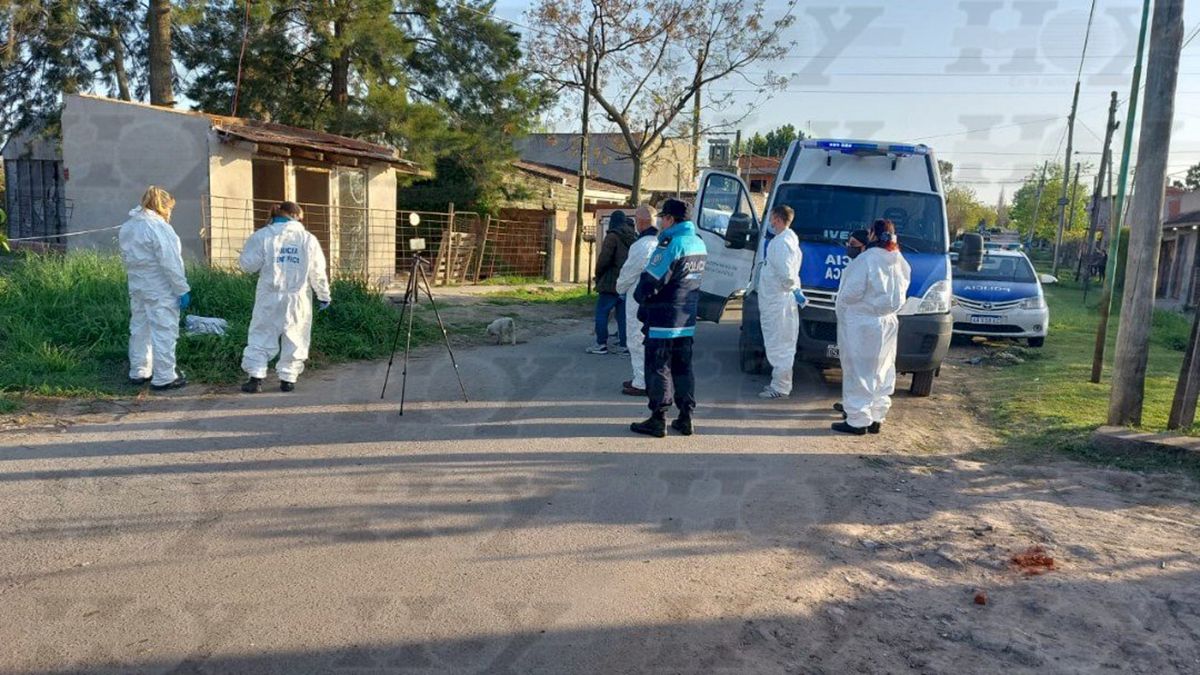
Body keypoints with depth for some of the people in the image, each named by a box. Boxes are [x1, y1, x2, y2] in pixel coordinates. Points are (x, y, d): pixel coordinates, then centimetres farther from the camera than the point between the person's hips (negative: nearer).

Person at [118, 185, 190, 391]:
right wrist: (182, 289, -15)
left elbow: (126, 257, 13)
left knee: (139, 329, 17)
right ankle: (164, 377, 1)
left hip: (137, 288, 9)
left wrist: (136, 276, 17)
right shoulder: (158, 227, -17)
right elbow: (170, 263, -19)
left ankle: (139, 372, 26)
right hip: (161, 291, -9)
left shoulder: (127, 227, 10)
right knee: (163, 333, -3)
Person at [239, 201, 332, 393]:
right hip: (297, 299, 0)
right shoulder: (308, 239, -1)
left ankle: (255, 377, 1)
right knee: (295, 338, 10)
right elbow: (317, 272, 2)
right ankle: (288, 378, 10)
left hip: (270, 298, 0)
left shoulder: (263, 235, -4)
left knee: (261, 336, 7)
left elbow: (248, 264, -3)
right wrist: (324, 295, 12)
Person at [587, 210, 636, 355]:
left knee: (602, 313, 1)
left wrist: (598, 276, 0)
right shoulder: (633, 237, 11)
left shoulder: (613, 236, -10)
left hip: (611, 282, -7)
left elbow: (604, 259, -15)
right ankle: (625, 344, 9)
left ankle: (601, 344, 0)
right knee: (623, 314, 10)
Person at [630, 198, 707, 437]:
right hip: (687, 320, 8)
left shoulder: (671, 244, -18)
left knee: (658, 368, 0)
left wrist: (641, 297, 2)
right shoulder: (699, 243, 10)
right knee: (683, 368, 14)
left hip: (663, 320, -8)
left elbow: (651, 280, -17)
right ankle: (685, 417, 18)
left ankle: (658, 419, 4)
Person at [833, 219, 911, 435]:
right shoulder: (900, 262, 5)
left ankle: (858, 421, 2)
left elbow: (852, 292, -18)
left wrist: (840, 306, -1)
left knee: (858, 373, -1)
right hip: (887, 323, 8)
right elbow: (900, 294, 12)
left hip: (860, 324, -7)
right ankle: (877, 418, 21)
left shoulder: (866, 260, -18)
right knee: (881, 373, 14)